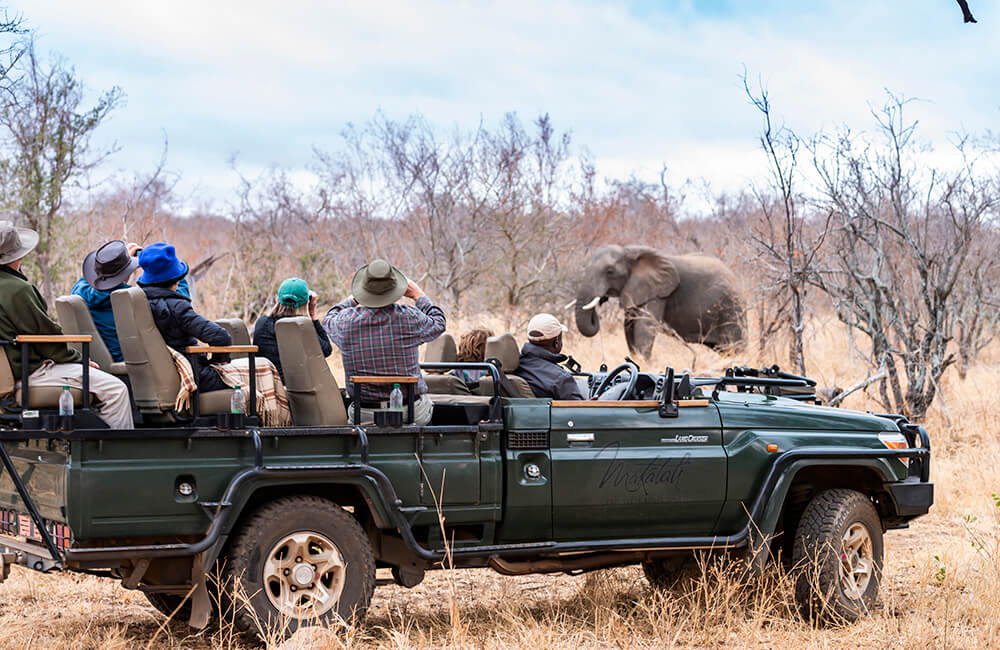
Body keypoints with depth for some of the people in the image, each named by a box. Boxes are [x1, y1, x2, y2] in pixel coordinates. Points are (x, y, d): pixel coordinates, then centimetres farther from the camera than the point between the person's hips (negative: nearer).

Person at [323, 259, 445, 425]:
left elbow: (329, 320, 18)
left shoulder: (347, 321, -9)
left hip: (364, 416, 1)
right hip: (412, 413, -1)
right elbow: (438, 323, 10)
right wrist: (418, 296, 22)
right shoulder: (409, 317, -14)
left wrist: (353, 298, 27)